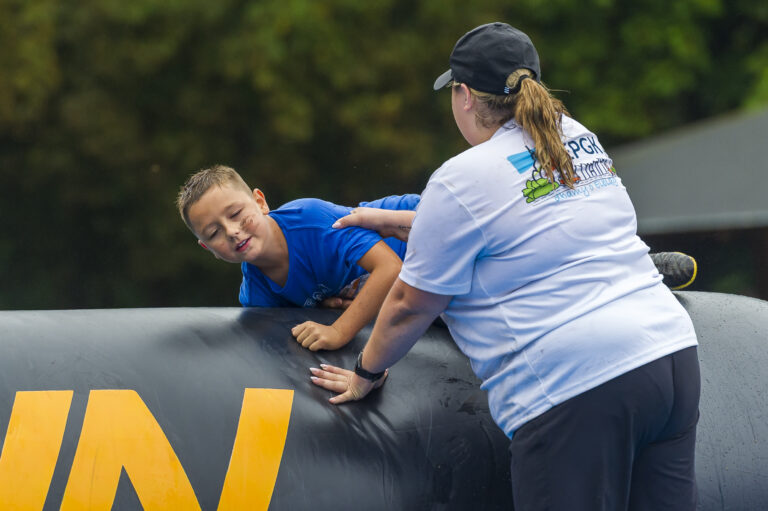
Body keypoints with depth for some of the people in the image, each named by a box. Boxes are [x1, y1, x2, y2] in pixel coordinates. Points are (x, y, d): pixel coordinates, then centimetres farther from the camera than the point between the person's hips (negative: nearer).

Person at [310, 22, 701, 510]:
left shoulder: (463, 178, -4)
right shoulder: (581, 140, 19)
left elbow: (411, 304, 4)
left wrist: (366, 374, 21)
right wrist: (391, 221, 43)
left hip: (579, 386, -7)